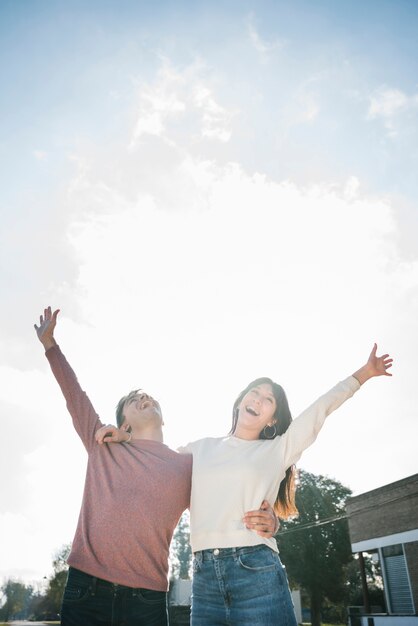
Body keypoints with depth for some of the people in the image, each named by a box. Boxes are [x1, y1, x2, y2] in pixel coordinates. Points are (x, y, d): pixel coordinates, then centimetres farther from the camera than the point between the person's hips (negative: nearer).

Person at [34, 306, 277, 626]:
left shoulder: (189, 465, 7)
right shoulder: (105, 447, 10)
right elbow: (75, 396, 17)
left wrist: (265, 522, -18)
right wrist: (50, 345, 24)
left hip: (147, 599, -1)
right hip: (84, 588, 1)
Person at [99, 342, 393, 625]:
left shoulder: (278, 450, 8)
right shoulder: (202, 448, 15)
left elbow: (323, 406, 10)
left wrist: (364, 373, 14)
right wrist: (124, 438, 10)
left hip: (257, 570, -2)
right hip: (204, 574, 2)